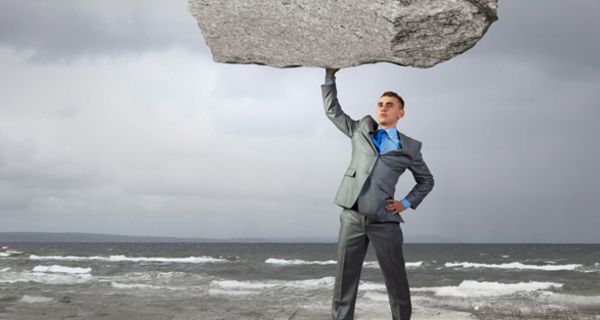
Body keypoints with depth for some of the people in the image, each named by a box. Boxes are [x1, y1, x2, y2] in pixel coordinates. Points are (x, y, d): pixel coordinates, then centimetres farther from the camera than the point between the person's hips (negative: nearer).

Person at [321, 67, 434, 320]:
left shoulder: (409, 147, 11)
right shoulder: (361, 130, 16)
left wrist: (406, 203, 8)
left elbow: (426, 181, 21)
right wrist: (330, 76, 17)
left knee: (396, 281, 2)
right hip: (352, 216, 1)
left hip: (384, 220, -1)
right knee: (345, 279, 2)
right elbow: (332, 110, 24)